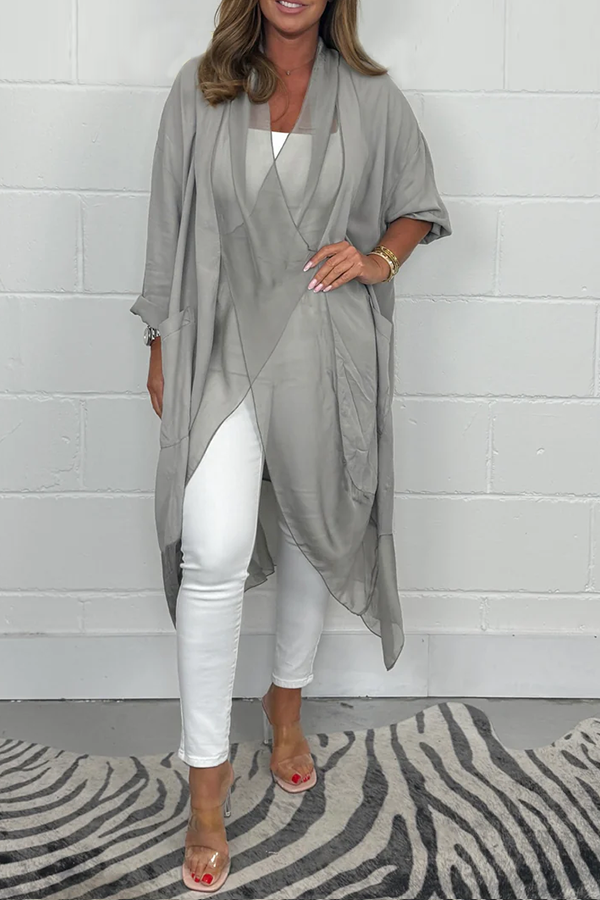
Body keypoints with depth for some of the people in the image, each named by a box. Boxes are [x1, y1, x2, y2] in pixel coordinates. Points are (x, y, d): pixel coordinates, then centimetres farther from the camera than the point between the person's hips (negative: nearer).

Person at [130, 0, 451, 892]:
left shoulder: (371, 99, 3)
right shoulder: (201, 89, 3)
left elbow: (421, 205, 14)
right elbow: (171, 222, 6)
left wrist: (379, 259, -7)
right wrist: (162, 346, 5)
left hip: (327, 351, 2)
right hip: (223, 343, -1)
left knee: (317, 533, 14)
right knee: (215, 554, -14)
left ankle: (288, 703, 39)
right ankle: (208, 771, 1)